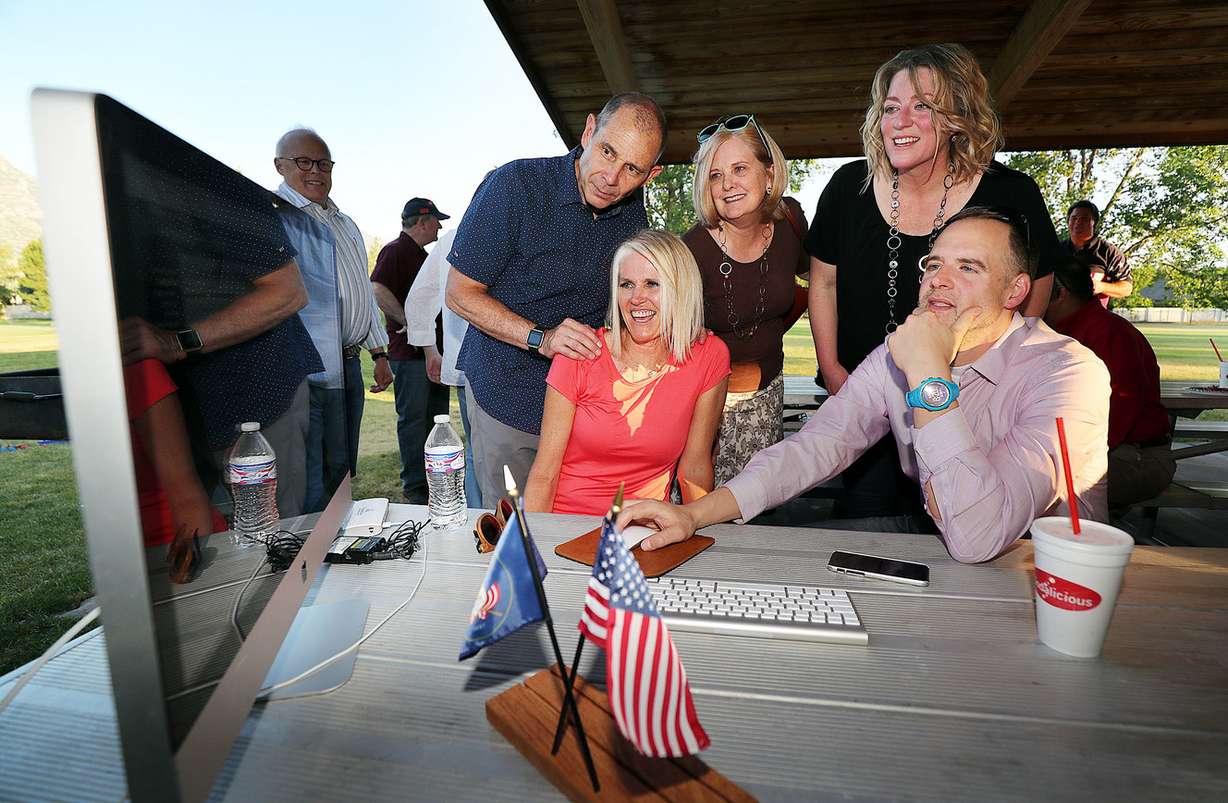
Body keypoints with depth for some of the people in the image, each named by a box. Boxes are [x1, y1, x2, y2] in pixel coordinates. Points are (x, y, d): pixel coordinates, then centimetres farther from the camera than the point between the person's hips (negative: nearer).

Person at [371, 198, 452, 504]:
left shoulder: (422, 254, 20)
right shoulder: (395, 251, -10)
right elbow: (378, 291, -25)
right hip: (410, 351, -10)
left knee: (437, 415, 15)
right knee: (413, 418, -3)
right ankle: (414, 487, 6)